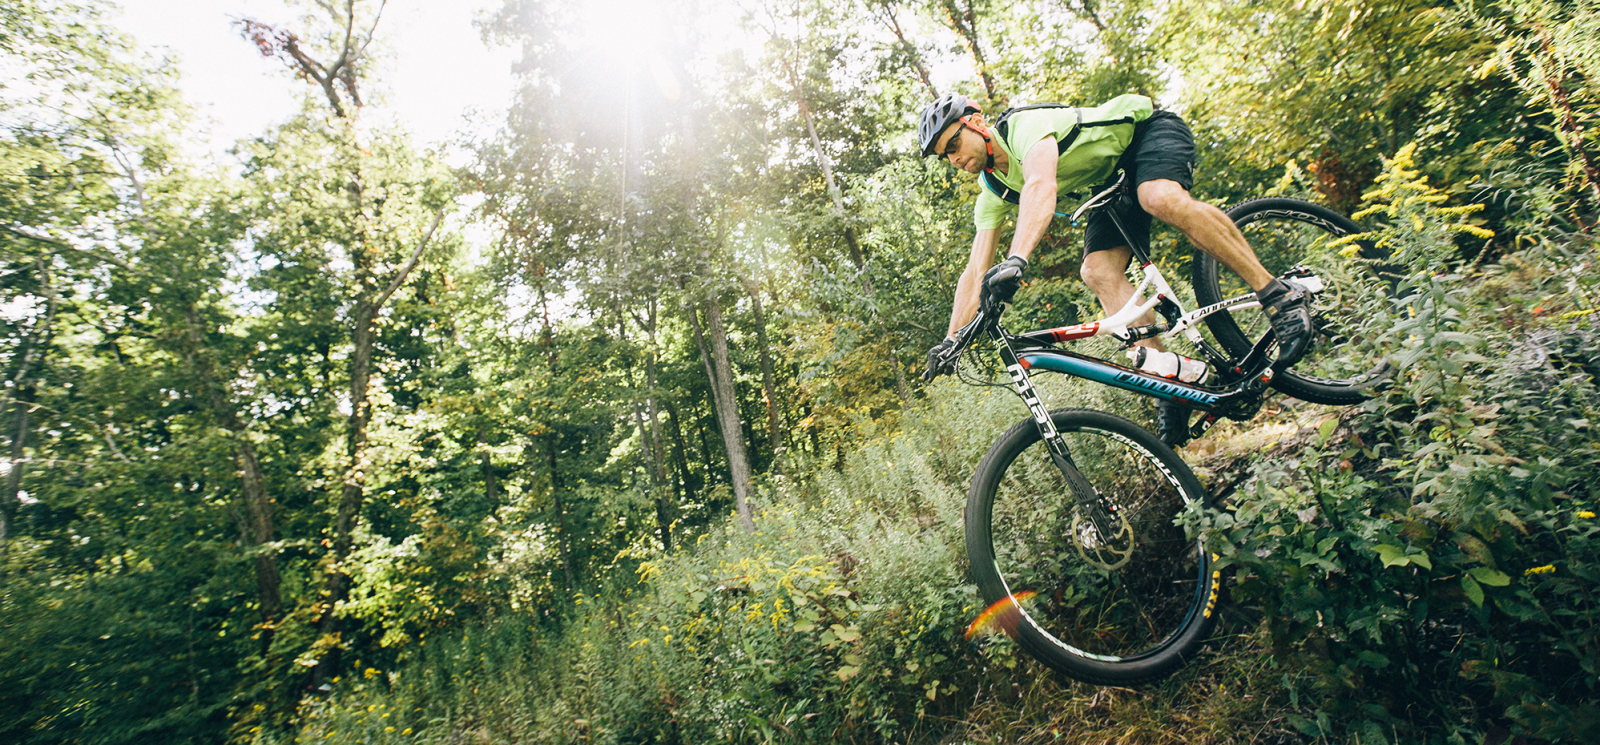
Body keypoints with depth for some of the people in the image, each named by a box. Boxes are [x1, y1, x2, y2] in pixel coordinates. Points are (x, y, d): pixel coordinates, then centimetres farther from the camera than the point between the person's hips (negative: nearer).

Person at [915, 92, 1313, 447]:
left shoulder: (1024, 124, -27)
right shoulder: (993, 194, -5)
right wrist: (951, 340, -16)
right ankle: (1176, 371, -19)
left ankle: (1279, 293, -29)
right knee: (1098, 272, -18)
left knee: (1162, 199, -39)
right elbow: (976, 271, -8)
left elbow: (1041, 186, -49)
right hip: (1114, 181, 6)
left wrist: (1017, 259, -65)